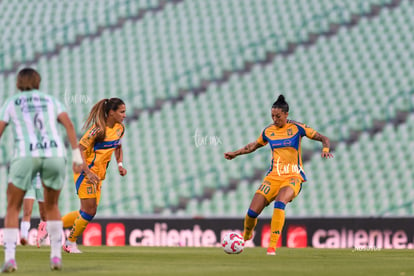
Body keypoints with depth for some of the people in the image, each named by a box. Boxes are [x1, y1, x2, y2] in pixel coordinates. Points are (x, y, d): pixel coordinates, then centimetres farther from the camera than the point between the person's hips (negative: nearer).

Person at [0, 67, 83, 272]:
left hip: (26, 155, -2)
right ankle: (56, 256, 17)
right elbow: (68, 124, 6)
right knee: (51, 206, 25)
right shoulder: (52, 101, 24)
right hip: (55, 155, 2)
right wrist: (77, 155, 0)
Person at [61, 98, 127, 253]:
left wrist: (120, 164, 6)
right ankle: (71, 242, 11)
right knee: (89, 211, -8)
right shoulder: (98, 129, -20)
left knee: (89, 213, 8)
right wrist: (88, 172, -26)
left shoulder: (119, 128, 4)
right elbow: (80, 149, -20)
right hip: (86, 173, -8)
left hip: (98, 176, 8)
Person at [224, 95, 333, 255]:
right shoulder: (268, 132, 7)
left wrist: (325, 149, -21)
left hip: (293, 177, -4)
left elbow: (323, 139, 0)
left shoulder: (297, 128, -4)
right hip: (273, 177, 4)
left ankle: (272, 246, -32)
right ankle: (246, 236, 25)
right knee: (252, 212, -9)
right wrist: (235, 153, 22)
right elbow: (254, 145, 28)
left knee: (279, 203, -34)